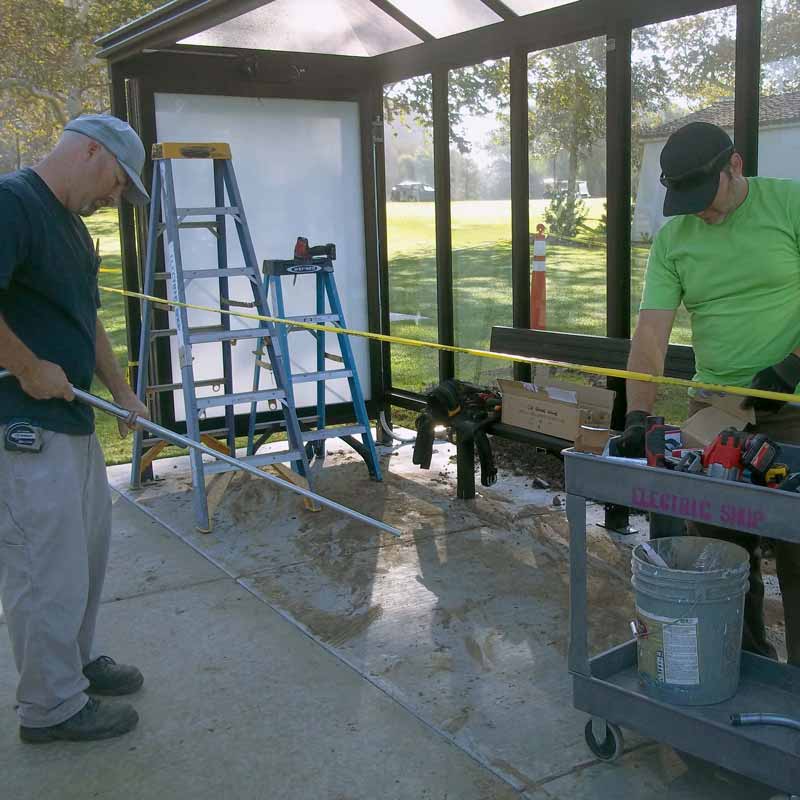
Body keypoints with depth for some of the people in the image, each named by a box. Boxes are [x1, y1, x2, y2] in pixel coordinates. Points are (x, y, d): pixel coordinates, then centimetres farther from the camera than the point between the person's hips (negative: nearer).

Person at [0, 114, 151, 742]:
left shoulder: (72, 224, 15)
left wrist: (121, 392, 18)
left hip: (72, 418, 10)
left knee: (86, 548, 21)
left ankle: (77, 661, 40)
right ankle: (52, 707, 18)